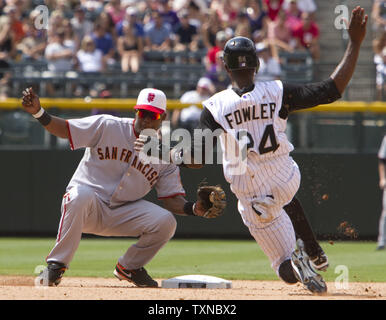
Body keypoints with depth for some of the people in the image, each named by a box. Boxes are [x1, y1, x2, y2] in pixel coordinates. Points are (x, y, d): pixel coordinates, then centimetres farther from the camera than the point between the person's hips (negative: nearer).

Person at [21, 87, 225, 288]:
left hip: (124, 213, 4)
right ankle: (55, 266, -26)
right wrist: (38, 112, -27)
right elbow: (63, 129, -9)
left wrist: (194, 209, -20)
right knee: (79, 197, -39)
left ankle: (129, 267, 8)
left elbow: (172, 199, 1)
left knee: (166, 222, -20)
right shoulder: (107, 126, -6)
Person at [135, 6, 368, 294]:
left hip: (255, 202, -2)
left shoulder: (216, 107, -13)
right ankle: (315, 254, 35)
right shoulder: (278, 93, -11)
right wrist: (355, 43, -8)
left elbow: (197, 159, -14)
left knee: (288, 274, 10)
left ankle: (297, 259, -28)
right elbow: (333, 90, -12)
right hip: (288, 181, 2)